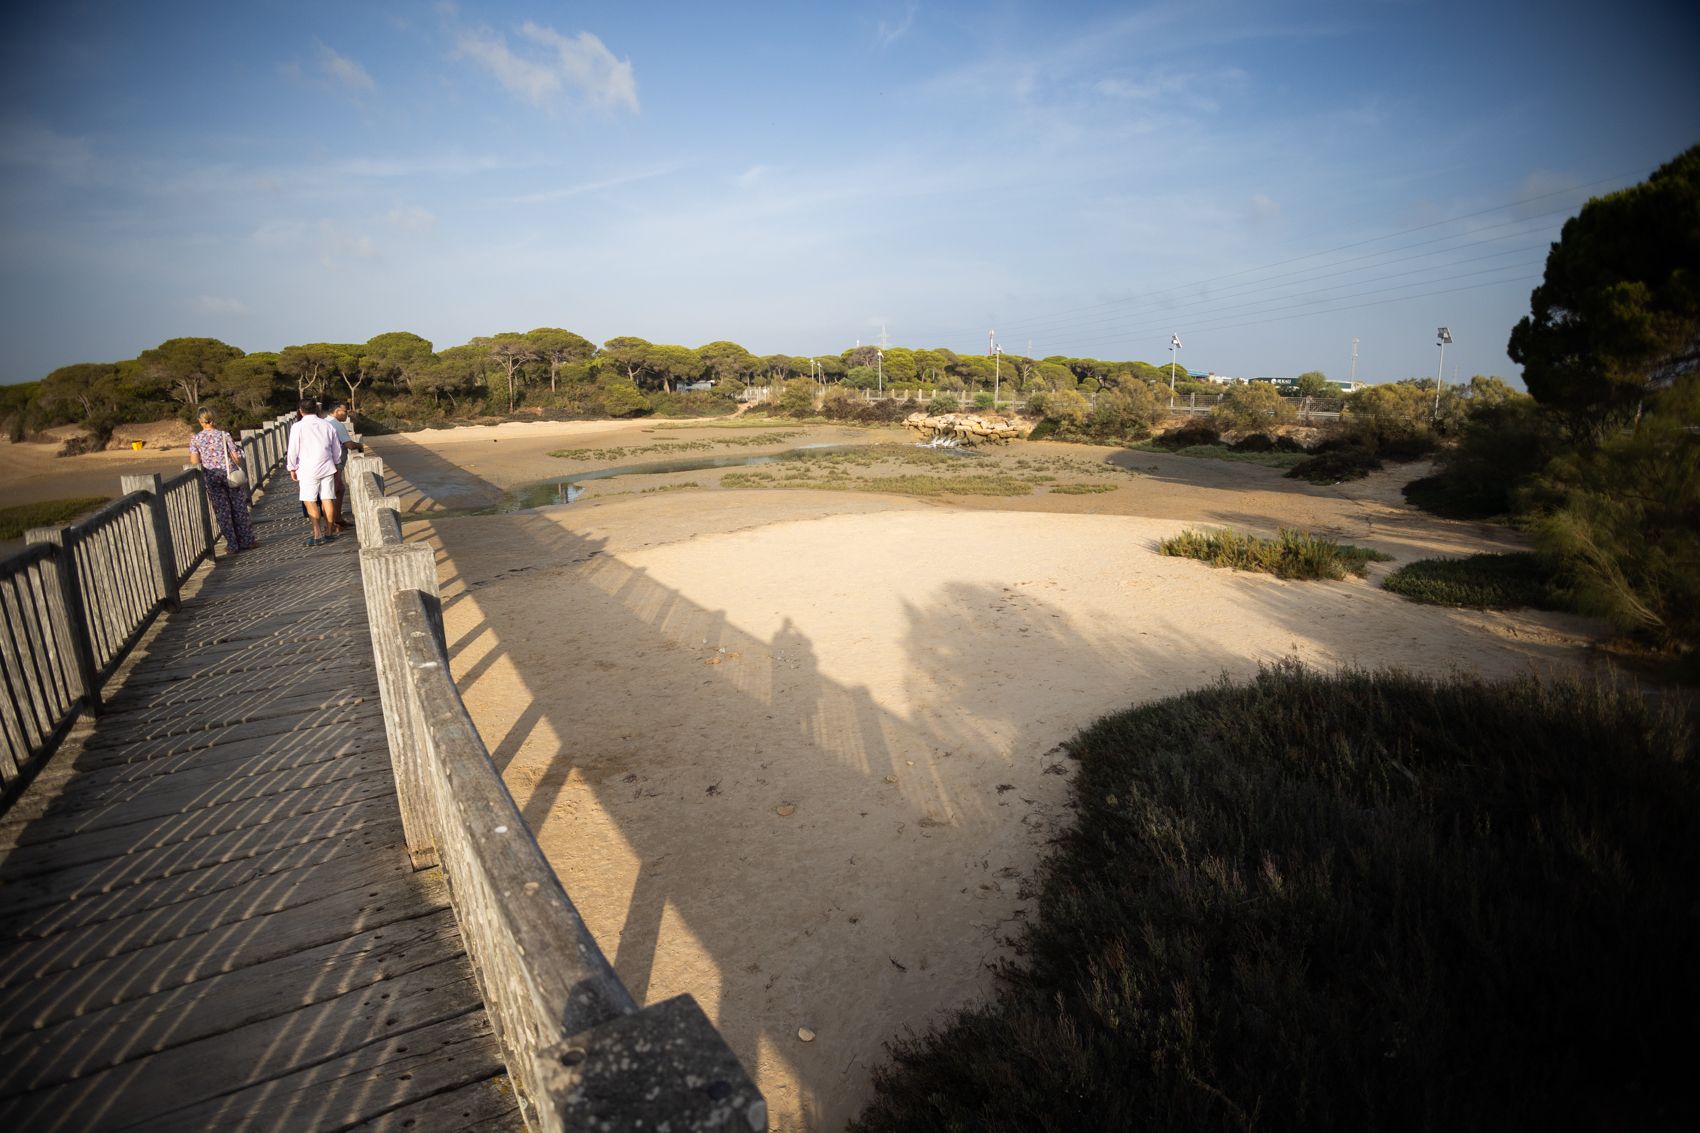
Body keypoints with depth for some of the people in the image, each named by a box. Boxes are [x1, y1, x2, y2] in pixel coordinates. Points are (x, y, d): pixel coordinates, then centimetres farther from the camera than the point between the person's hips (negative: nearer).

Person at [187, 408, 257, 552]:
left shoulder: (195, 438, -2)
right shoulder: (223, 434, -5)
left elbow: (194, 461, -7)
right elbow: (236, 456, -6)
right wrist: (241, 467, 12)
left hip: (211, 477, 1)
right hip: (230, 473, -1)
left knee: (222, 511, 7)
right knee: (239, 508, 8)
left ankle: (232, 544, 10)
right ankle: (246, 541, 11)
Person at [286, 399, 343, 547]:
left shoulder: (297, 427, -8)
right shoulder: (327, 425, 4)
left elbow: (293, 450, -7)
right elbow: (337, 449, 12)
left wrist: (292, 468, 5)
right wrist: (334, 463, 26)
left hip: (308, 470, -4)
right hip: (327, 468, 4)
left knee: (310, 501, 1)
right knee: (327, 499, 7)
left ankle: (318, 535, -2)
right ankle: (329, 532, 12)